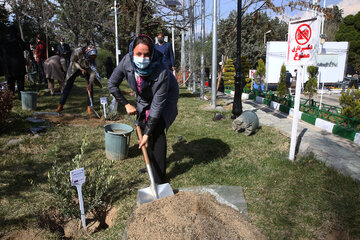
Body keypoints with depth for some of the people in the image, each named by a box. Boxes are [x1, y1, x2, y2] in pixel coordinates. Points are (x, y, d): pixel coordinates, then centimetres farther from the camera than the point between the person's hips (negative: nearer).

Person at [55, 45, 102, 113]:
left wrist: (90, 84, -37)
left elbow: (93, 72, -28)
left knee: (89, 87, -14)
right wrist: (81, 69, -29)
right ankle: (60, 105, 6)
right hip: (75, 67, 0)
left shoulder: (92, 58, -32)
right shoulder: (77, 51, -37)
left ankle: (89, 107, -3)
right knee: (68, 85, -4)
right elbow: (72, 61, -17)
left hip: (87, 69, 1)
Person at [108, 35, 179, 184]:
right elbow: (112, 84, -10)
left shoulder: (162, 72, -40)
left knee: (156, 130, -18)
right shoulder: (127, 61, -27)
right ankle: (151, 163, 31)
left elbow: (157, 105, -34)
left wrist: (148, 133, -31)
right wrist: (126, 104, -13)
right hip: (143, 98, 6)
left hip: (165, 97, -5)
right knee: (142, 127, 7)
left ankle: (159, 178, -11)